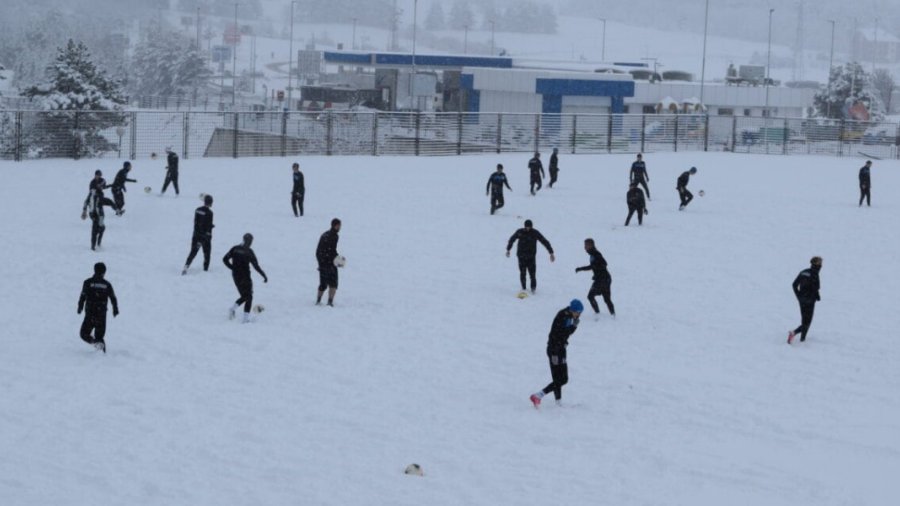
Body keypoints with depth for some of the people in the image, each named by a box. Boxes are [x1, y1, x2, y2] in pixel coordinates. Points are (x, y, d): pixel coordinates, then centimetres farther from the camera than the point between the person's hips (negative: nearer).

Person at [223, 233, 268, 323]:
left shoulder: (235, 249, 2)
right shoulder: (249, 251, -13)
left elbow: (225, 259, 2)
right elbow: (256, 265, -16)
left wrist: (233, 268, 9)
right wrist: (264, 276, -9)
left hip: (235, 276, 5)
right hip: (245, 276, -5)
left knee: (244, 296, 20)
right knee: (249, 297, 7)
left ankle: (234, 308, -2)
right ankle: (246, 318, 0)